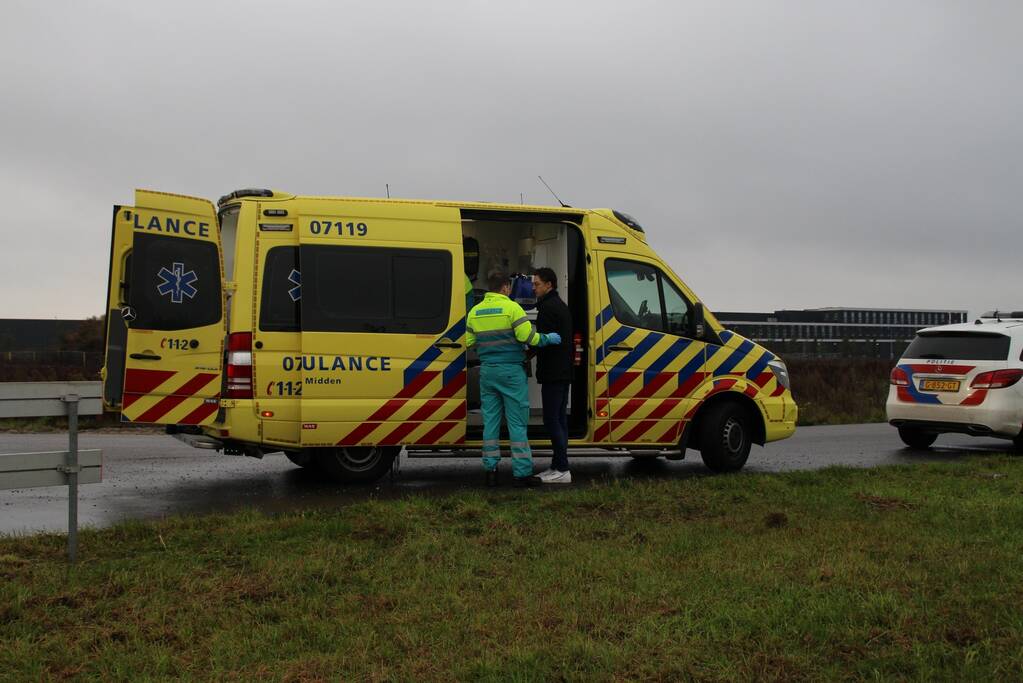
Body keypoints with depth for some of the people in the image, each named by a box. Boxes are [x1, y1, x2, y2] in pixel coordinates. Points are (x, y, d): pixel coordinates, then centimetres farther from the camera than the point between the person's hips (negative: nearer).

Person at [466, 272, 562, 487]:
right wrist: (548, 339, 1)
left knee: (490, 420, 9)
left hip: (487, 370, 5)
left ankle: (490, 469, 10)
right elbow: (527, 336, -15)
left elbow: (469, 342, 11)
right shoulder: (511, 307, -9)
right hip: (510, 371, -5)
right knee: (517, 421, -1)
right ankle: (522, 472, -1)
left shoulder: (475, 311, 9)